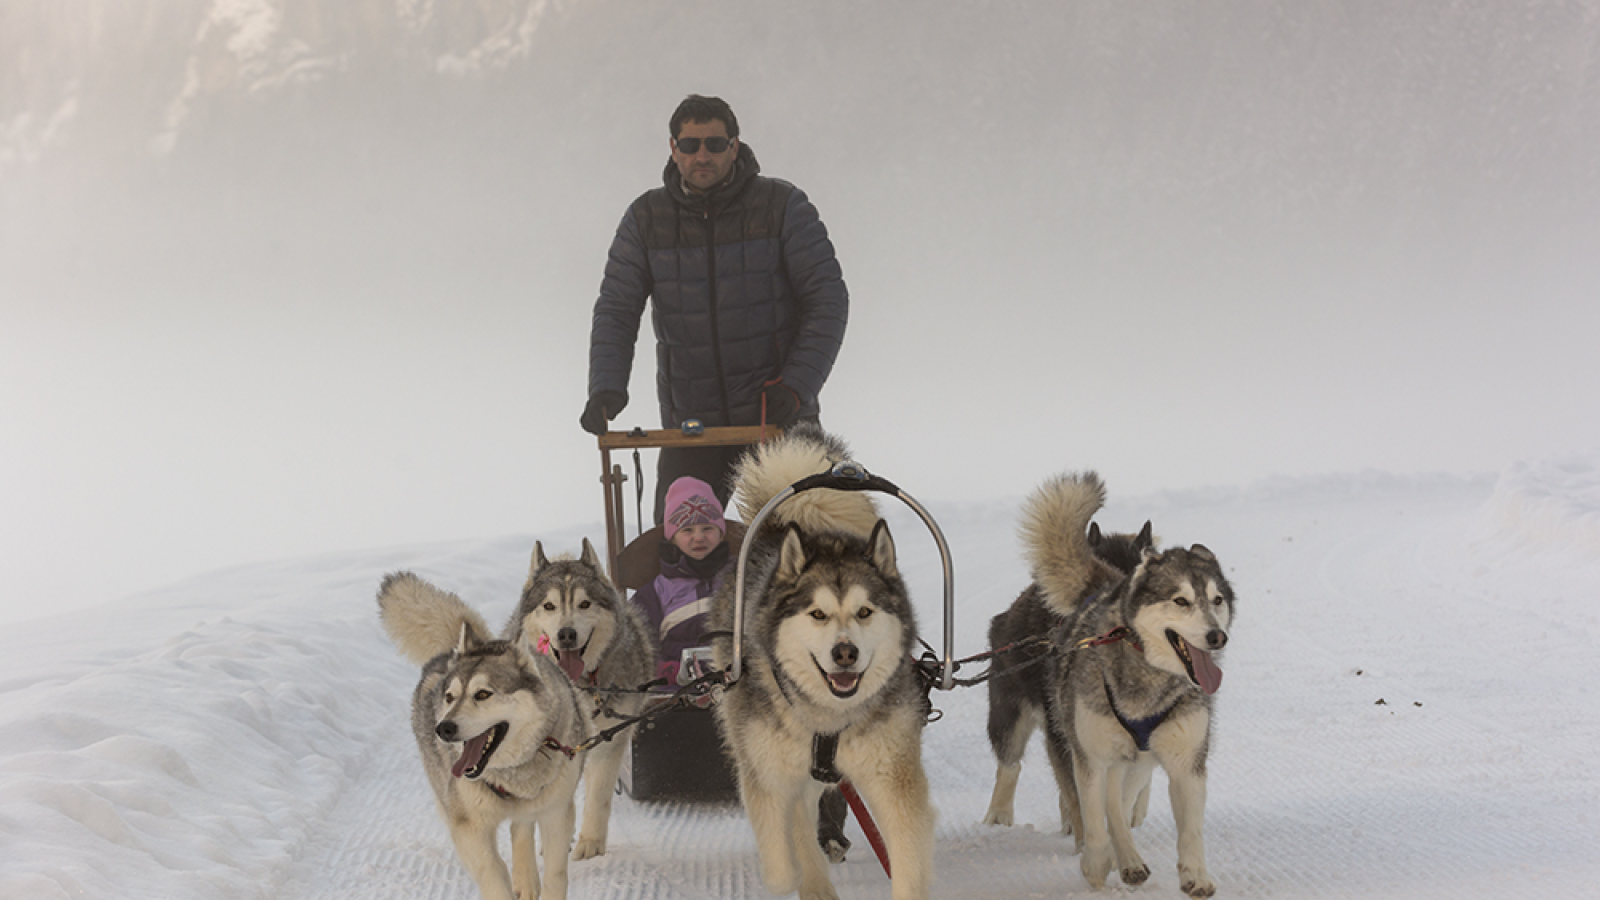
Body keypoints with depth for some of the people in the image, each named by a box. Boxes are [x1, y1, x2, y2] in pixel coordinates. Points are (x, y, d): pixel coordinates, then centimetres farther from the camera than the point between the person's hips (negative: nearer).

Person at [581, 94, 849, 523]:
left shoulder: (783, 206, -4)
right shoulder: (646, 219, 2)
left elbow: (828, 299, -6)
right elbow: (616, 310, 0)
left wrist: (797, 385, -17)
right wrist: (606, 387, -18)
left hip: (777, 413, -2)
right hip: (689, 420, 2)